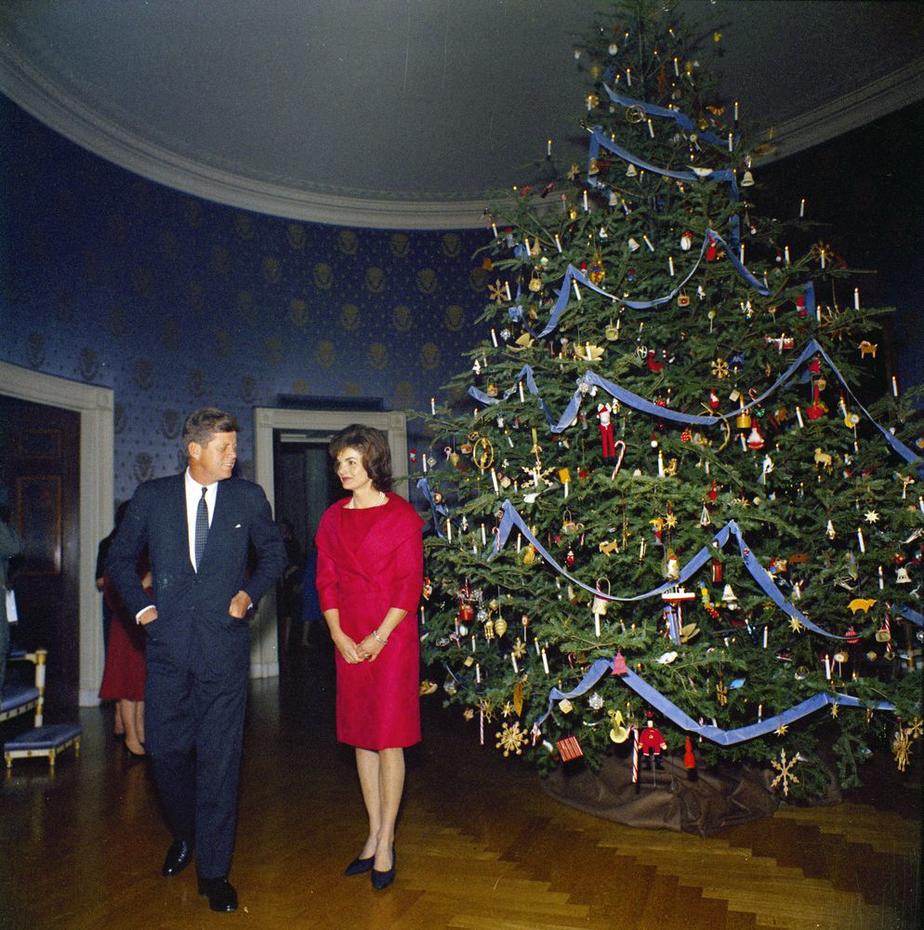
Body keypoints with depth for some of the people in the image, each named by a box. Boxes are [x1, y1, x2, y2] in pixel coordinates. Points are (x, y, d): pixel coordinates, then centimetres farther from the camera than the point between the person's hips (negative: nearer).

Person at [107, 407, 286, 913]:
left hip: (224, 645, -1)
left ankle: (213, 870, 16)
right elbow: (120, 557, 14)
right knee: (166, 750, 10)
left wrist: (251, 592, 0)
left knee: (219, 758, 2)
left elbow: (273, 552, 15)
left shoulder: (248, 496, 2)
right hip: (168, 643, 1)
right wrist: (140, 606, 4)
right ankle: (185, 834, 39)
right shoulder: (152, 496, 3)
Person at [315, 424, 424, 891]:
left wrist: (380, 637, -13)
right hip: (348, 639, 5)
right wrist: (338, 634, -4)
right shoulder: (332, 518, 9)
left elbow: (410, 582, -9)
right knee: (360, 736, 11)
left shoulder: (401, 515, -6)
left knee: (388, 738, 0)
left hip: (391, 636, -5)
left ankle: (386, 840, 13)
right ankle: (374, 834, 24)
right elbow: (326, 580, 8)